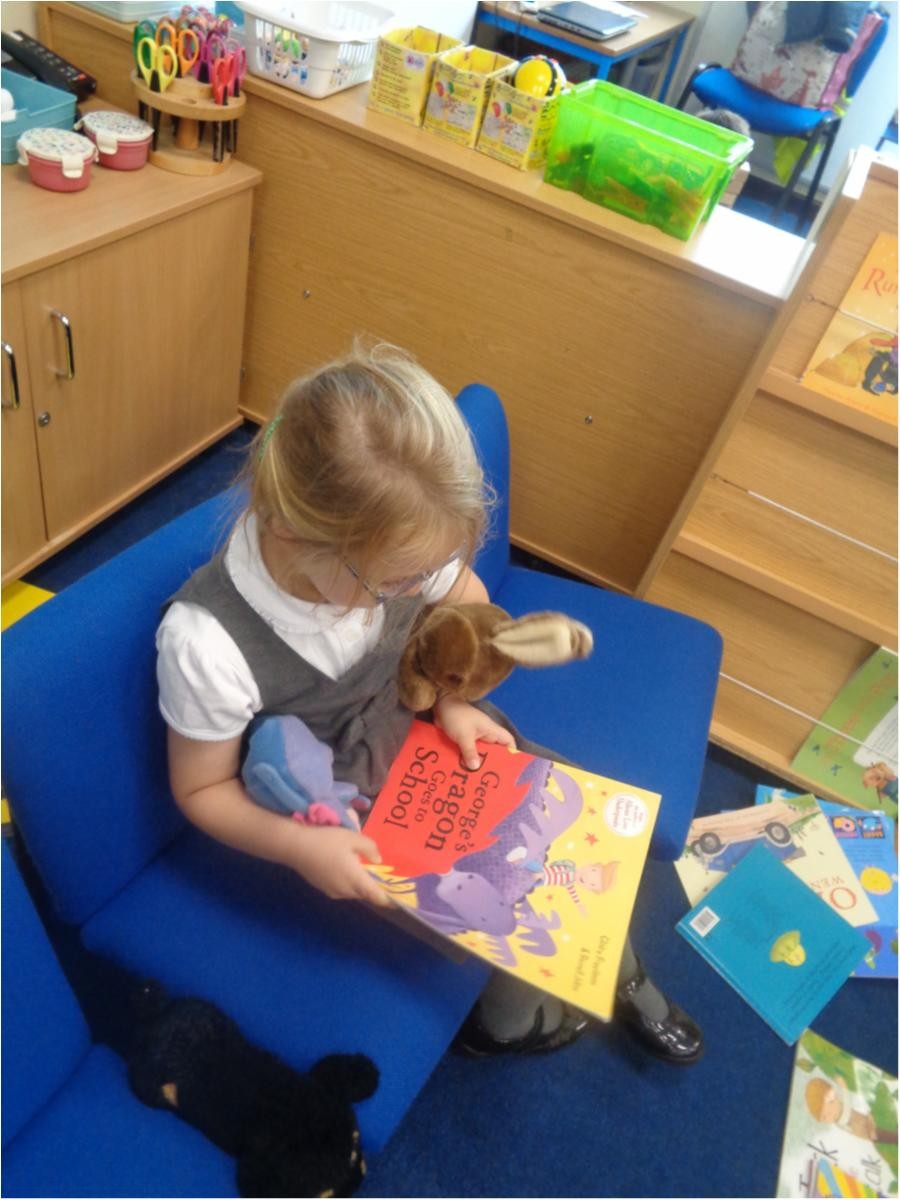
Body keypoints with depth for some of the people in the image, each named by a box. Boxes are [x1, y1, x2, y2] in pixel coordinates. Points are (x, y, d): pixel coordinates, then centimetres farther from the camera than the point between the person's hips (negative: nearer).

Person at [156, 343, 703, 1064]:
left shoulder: (390, 550, -22)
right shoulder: (206, 643, -34)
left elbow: (466, 600, 2)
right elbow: (201, 789, -16)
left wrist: (451, 694, -12)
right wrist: (297, 846, -30)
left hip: (408, 723, 5)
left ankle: (620, 979, 30)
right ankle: (515, 1021, 24)